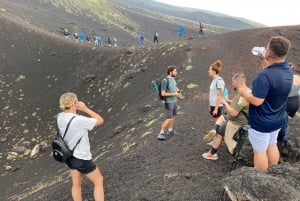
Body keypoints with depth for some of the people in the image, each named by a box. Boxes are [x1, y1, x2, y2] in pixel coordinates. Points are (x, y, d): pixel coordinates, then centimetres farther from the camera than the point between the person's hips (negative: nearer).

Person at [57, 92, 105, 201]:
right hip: (82, 159, -7)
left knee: (76, 184, 24)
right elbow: (100, 120, -19)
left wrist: (76, 110, -6)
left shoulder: (60, 117, -9)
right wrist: (85, 109, -20)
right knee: (98, 181, 15)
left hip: (70, 156, 8)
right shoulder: (79, 120, -31)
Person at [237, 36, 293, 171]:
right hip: (277, 120, 8)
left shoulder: (265, 76, -32)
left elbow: (257, 101, -30)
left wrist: (243, 92, -13)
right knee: (272, 145, 25)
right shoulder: (287, 70, -4)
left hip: (262, 122, -8)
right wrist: (263, 60, 15)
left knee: (260, 151, 8)